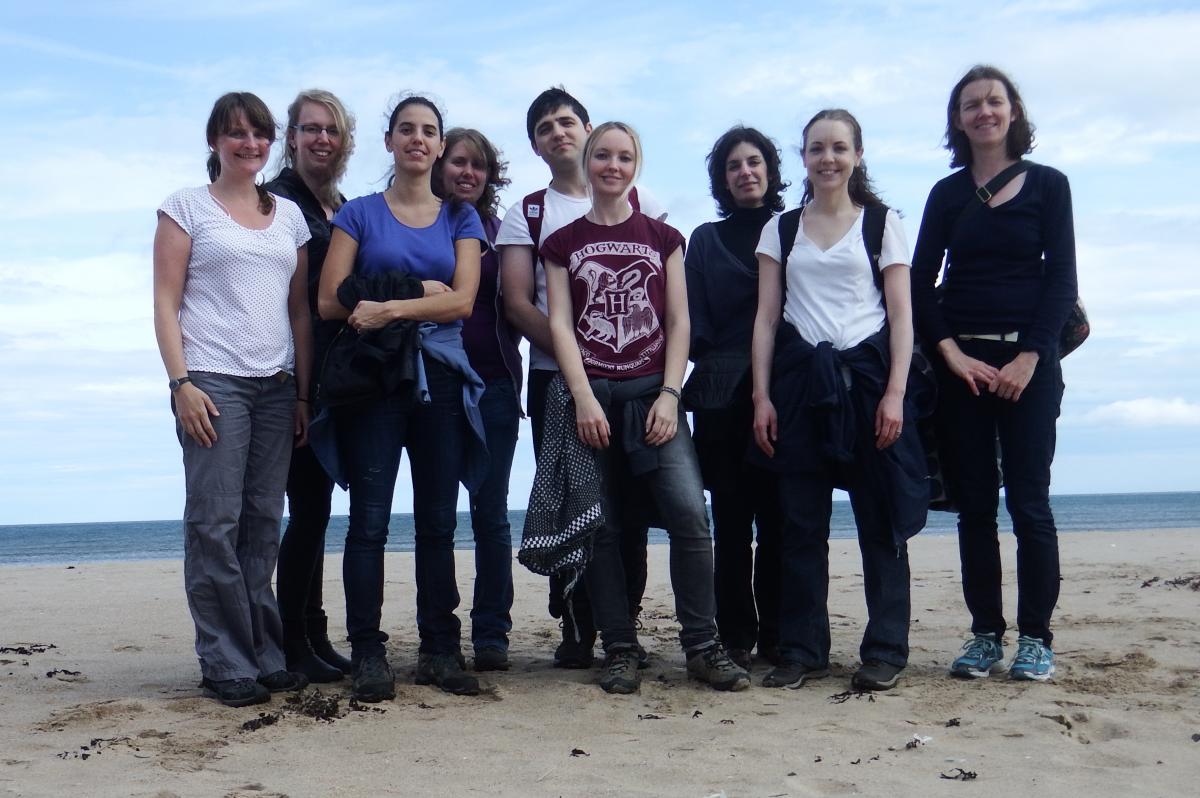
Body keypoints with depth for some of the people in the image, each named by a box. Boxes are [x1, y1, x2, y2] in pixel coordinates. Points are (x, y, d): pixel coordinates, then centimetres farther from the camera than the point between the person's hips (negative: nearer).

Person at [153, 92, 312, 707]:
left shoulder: (288, 214, 16)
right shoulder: (187, 207, 5)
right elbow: (166, 303, -1)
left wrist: (304, 391, 9)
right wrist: (181, 383, -12)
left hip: (277, 385, 4)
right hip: (212, 380, -4)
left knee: (263, 523, 7)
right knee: (215, 522, -7)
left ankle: (264, 656, 14)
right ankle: (228, 664, 0)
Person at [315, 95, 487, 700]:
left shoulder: (461, 219, 13)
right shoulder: (359, 214, 9)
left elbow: (462, 301, -2)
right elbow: (330, 301, -3)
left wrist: (390, 307, -14)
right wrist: (423, 293, -8)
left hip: (440, 377, 2)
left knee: (438, 520, 5)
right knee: (370, 520, -4)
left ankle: (439, 650, 12)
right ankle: (368, 653, 1)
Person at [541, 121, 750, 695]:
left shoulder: (662, 237, 13)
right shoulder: (562, 243, 11)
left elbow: (679, 323, 7)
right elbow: (560, 325, 2)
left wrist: (669, 395, -5)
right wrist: (584, 400, -9)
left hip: (652, 393, 0)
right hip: (589, 394, 0)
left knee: (689, 511, -14)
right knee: (600, 524, 0)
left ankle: (702, 646, -4)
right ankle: (619, 650, 10)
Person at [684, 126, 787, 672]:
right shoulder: (707, 240, 15)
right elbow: (695, 324, 9)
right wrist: (711, 363, -7)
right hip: (723, 394, 0)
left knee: (778, 516, -2)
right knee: (732, 518, 0)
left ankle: (777, 635, 6)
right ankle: (735, 638, 6)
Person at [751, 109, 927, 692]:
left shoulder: (882, 223, 7)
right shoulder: (780, 229, 12)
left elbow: (901, 315, 2)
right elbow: (766, 318, 9)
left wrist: (895, 392, -8)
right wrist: (762, 396, 0)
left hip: (867, 374, -2)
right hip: (800, 380, 2)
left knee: (879, 517, -1)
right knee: (801, 521, 3)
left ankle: (885, 650, 7)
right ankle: (802, 650, 10)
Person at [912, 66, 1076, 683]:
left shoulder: (1047, 185, 6)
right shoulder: (947, 194, 11)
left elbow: (1061, 281, 0)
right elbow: (921, 283, 6)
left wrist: (1027, 359, -11)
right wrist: (951, 353, -8)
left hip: (1028, 360, -2)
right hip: (961, 360, 2)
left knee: (1027, 500, -4)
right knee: (974, 504, 3)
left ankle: (1035, 638, 5)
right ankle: (985, 636, 10)